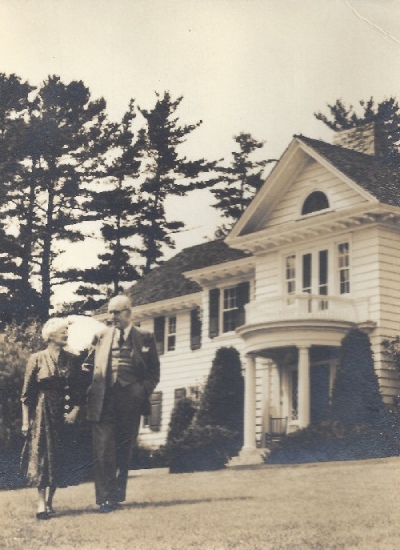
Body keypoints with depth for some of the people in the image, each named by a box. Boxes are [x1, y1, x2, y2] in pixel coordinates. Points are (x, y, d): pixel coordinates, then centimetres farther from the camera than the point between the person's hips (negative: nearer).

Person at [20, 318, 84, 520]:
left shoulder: (72, 360, 6)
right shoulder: (37, 359, -1)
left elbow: (79, 391, 7)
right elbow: (27, 393, -1)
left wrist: (75, 410, -9)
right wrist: (25, 421, -5)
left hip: (64, 414, 3)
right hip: (42, 413, -3)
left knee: (59, 457, 3)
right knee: (41, 455, -4)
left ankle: (50, 501, 12)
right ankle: (41, 503, -3)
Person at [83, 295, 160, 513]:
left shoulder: (145, 338, 8)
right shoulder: (101, 337, 13)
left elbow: (154, 372, 9)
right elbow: (89, 366, 18)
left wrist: (143, 391, -4)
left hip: (130, 402, 0)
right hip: (104, 400, 1)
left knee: (124, 450, 8)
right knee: (103, 449, -6)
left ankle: (118, 493, 21)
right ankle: (105, 498, -3)